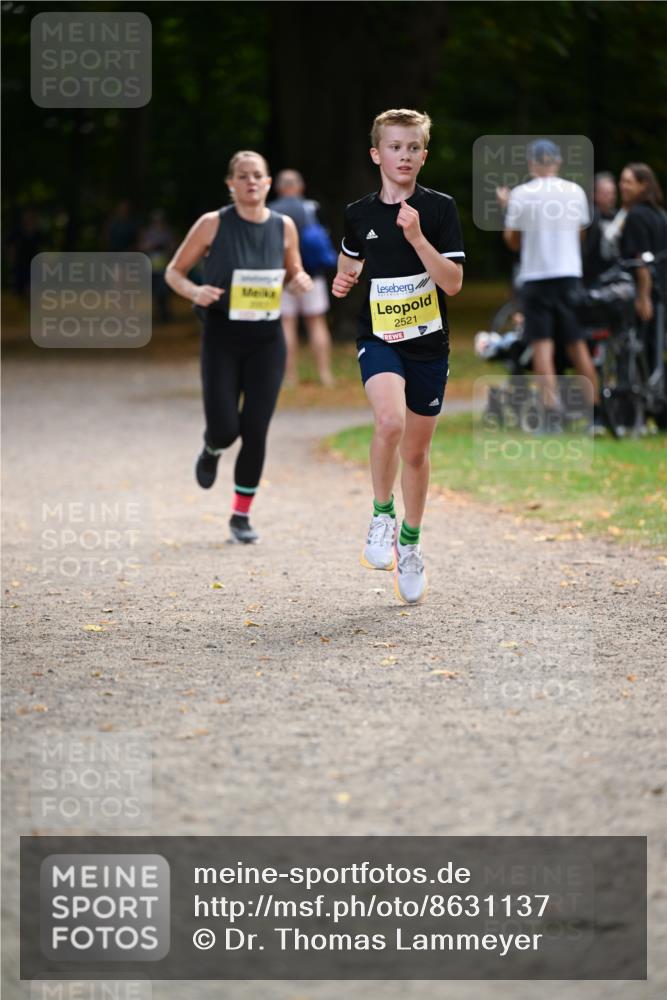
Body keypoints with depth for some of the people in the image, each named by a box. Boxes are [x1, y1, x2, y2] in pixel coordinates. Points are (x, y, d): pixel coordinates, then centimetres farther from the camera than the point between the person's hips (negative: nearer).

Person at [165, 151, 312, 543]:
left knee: (255, 431, -3)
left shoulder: (284, 227, 2)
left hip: (267, 339, 2)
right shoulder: (213, 224, -6)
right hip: (222, 337, -2)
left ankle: (242, 515, 11)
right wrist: (194, 291, -19)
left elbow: (294, 272, 17)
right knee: (225, 429, -8)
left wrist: (299, 280, -6)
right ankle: (212, 451, 32)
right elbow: (174, 271, 2)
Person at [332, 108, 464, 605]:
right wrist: (343, 281, 0)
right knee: (390, 421, -28)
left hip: (429, 344, 0)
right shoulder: (359, 214, 2)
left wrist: (417, 237, -22)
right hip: (379, 339, 0)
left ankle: (410, 543, 31)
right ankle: (382, 514, -6)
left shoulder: (439, 208, -5)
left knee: (416, 450, 10)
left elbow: (453, 282, -11)